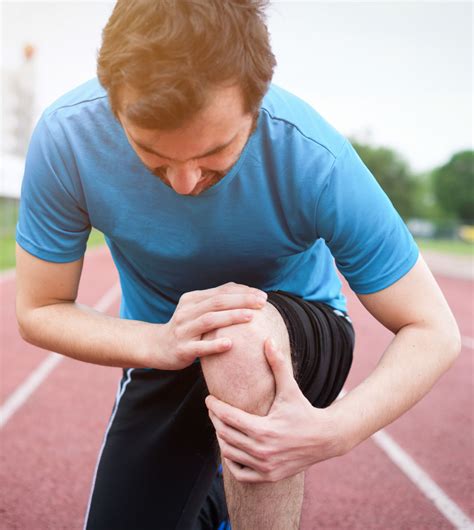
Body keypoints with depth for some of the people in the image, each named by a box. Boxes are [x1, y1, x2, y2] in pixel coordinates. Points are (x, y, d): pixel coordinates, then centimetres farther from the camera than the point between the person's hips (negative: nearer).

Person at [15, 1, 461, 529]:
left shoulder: (314, 158, -30)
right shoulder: (66, 137, -23)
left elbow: (433, 331, -22)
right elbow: (38, 311, -13)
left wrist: (335, 430, -40)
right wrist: (159, 342, -32)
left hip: (299, 341, -2)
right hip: (158, 350, 3)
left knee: (244, 337, -36)